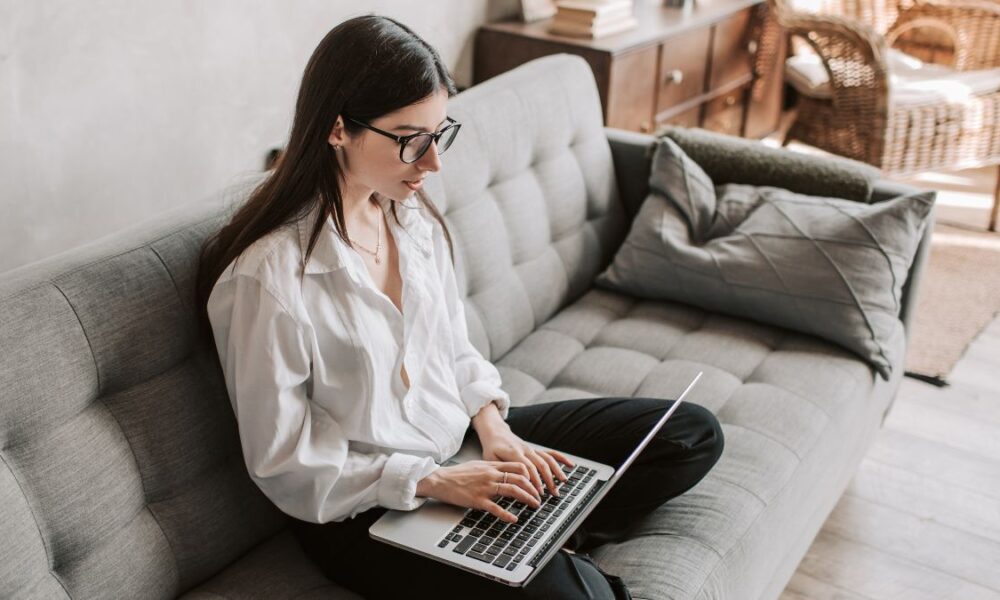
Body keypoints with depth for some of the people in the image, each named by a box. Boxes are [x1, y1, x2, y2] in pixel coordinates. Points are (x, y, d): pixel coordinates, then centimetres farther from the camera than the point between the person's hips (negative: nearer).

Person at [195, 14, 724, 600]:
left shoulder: (414, 214, -2)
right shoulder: (266, 277, -24)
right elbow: (283, 465, -17)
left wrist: (491, 426, -7)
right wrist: (433, 481, -20)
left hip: (462, 440, 8)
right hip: (362, 510, -7)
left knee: (693, 434, 4)